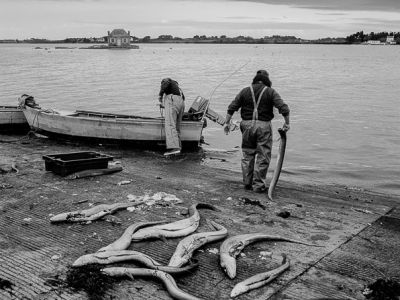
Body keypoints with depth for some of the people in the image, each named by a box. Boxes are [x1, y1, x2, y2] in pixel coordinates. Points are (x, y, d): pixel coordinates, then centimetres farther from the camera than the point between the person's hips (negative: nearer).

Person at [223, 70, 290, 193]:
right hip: (263, 126, -3)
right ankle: (258, 185, 7)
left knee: (247, 155, 14)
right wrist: (287, 123, 2)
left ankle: (247, 183, 20)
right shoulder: (271, 92, -1)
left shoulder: (245, 91, 7)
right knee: (262, 157, 5)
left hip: (247, 125, 3)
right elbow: (284, 108, -9)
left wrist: (227, 123, 11)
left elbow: (232, 107, 4)